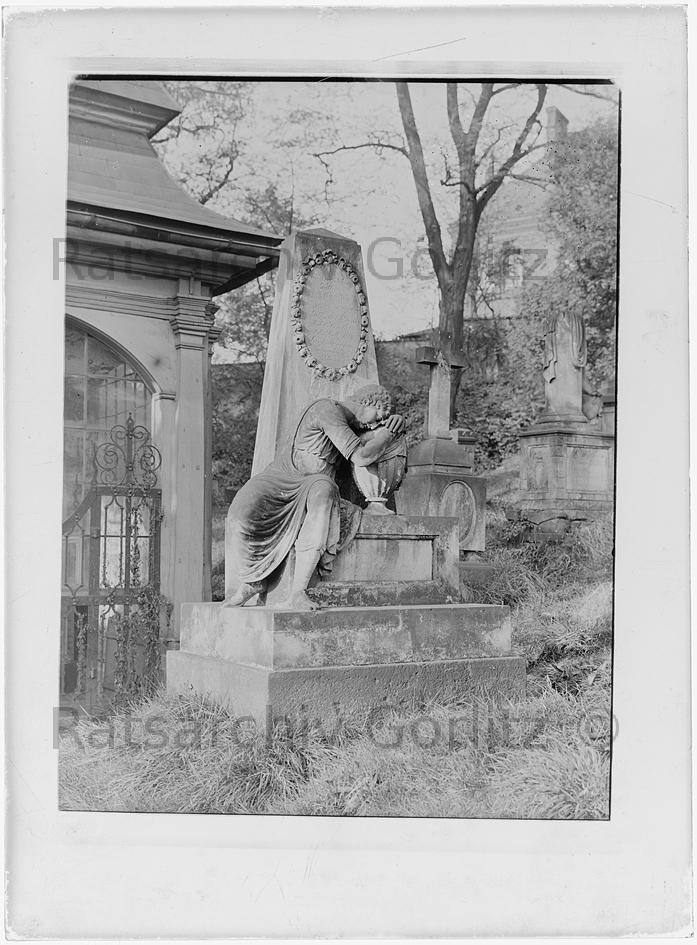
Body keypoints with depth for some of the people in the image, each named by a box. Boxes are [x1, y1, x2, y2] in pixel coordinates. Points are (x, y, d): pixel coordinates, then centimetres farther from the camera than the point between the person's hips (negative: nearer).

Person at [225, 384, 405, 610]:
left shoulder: (355, 424, 14)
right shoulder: (328, 409, -14)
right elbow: (361, 457, -19)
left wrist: (395, 421, 8)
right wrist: (387, 434, -5)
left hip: (315, 486, 6)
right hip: (280, 479, -5)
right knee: (242, 516, -37)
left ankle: (297, 593, -36)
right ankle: (252, 580, -6)